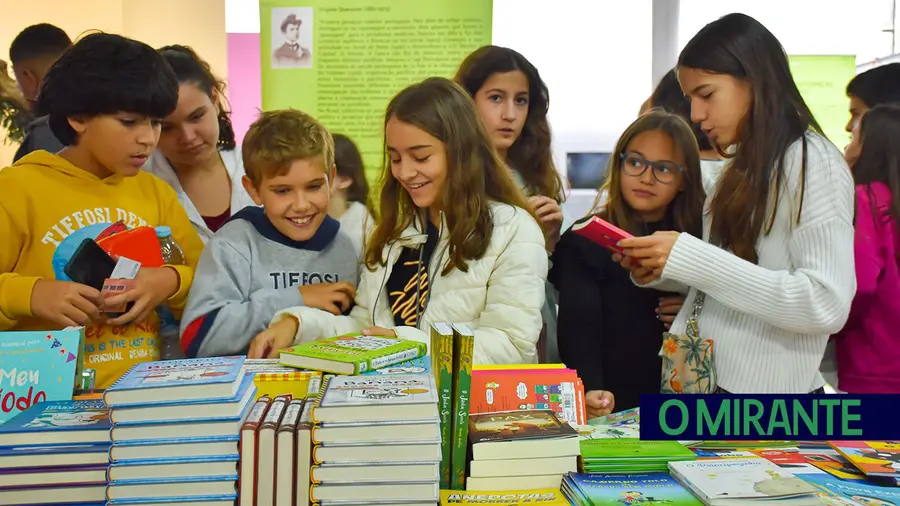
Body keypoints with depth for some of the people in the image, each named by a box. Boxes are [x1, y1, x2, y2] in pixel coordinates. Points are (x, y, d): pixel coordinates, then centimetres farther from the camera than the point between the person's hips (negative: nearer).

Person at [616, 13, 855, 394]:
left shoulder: (813, 162, -12)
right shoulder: (740, 170, 11)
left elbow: (827, 305, -22)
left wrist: (691, 259, -24)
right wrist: (657, 271, -6)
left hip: (766, 391, -7)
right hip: (703, 380, 7)